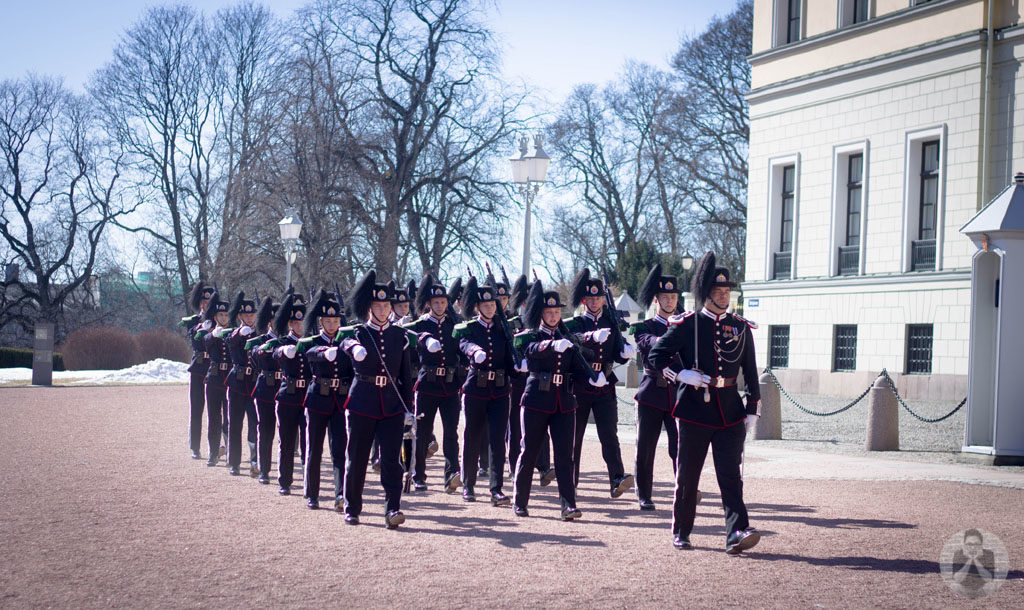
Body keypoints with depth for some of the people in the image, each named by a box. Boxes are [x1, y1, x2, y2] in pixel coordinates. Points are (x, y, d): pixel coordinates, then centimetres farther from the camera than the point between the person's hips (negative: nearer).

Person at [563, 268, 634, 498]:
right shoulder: (573, 324, 2)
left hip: (605, 387, 1)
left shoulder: (612, 324, 12)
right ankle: (570, 482, 17)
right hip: (579, 386, -1)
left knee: (609, 433, -12)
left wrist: (626, 352, -14)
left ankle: (617, 479, -23)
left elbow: (619, 356, 11)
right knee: (574, 436, 7)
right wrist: (593, 336, -42)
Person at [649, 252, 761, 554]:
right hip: (694, 409, -2)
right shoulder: (687, 324, -1)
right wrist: (681, 374, -14)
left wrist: (752, 410, 9)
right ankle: (681, 532, 20)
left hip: (730, 411, 2)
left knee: (730, 473, -8)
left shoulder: (741, 327, 8)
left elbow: (751, 371, 14)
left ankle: (737, 532, -15)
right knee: (687, 474, 6)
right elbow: (656, 356, 0)